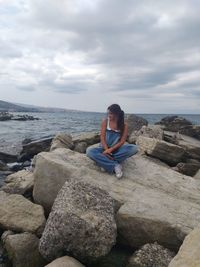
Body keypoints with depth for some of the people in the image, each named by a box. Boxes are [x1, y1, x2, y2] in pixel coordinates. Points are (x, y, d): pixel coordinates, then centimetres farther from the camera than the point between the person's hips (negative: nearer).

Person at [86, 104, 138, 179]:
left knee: (134, 148, -28)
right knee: (89, 151, -30)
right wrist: (106, 150, -24)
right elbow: (102, 137, -10)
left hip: (116, 149, 0)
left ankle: (105, 163, -27)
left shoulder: (124, 125, -4)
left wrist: (111, 149, -23)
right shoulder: (105, 121, -3)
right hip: (104, 148, 0)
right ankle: (115, 166, -31)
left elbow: (122, 141, -10)